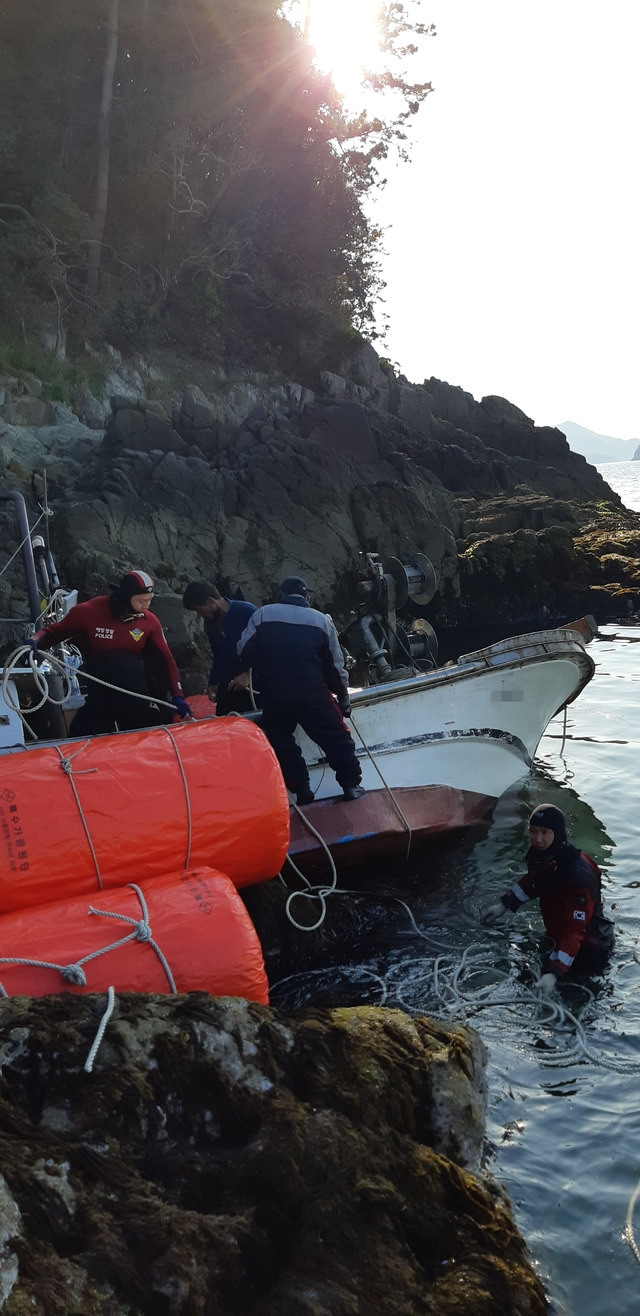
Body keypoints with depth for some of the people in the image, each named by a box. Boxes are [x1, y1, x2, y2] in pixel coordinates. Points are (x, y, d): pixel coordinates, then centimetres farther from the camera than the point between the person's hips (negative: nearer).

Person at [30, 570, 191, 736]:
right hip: (99, 695, -1)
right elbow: (54, 632, -2)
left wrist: (177, 697, -7)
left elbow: (166, 659, 1)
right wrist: (36, 641, -24)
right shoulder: (87, 612, -14)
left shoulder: (149, 622, -8)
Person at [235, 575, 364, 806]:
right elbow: (335, 666, 5)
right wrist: (343, 696, 18)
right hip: (313, 693, 0)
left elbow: (245, 654, -2)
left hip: (274, 695, 0)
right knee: (336, 737, 14)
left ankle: (301, 788, 15)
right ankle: (351, 784, 13)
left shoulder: (263, 614, 0)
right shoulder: (322, 620, 3)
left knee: (281, 741, 19)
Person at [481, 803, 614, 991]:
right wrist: (503, 905, 9)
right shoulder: (540, 857, -12)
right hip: (557, 938, 8)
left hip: (586, 949, -7)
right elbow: (531, 882, 13)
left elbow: (574, 931, -38)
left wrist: (554, 974, -43)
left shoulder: (578, 877, -36)